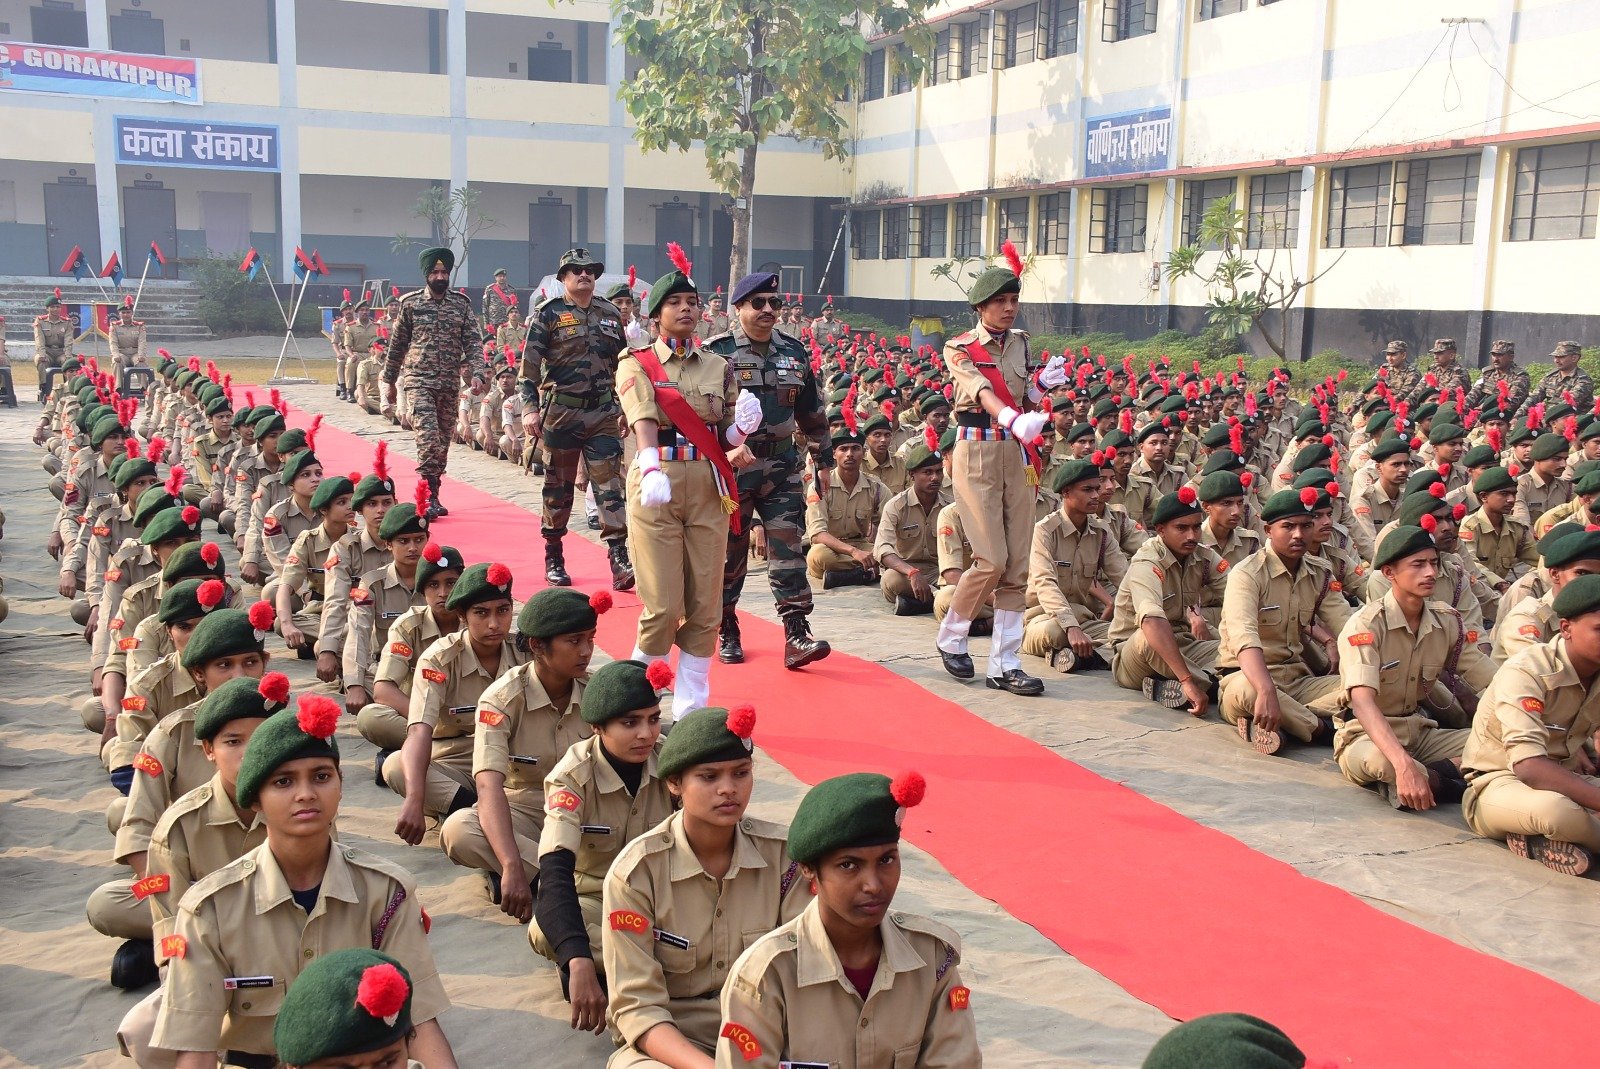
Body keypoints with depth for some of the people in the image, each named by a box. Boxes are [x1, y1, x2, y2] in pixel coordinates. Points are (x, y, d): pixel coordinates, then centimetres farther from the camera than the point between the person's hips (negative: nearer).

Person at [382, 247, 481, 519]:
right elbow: (397, 345, 7)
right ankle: (429, 496, -11)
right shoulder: (410, 303, 2)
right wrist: (389, 382, 9)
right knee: (429, 438, -17)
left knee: (443, 441, 9)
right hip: (419, 382, -3)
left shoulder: (462, 304, 6)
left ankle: (432, 496, 20)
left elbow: (472, 341, 1)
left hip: (451, 384, 3)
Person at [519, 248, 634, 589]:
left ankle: (620, 561, -9)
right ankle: (553, 560, 18)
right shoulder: (548, 314, -2)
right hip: (561, 412, -3)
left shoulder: (611, 314, 11)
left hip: (603, 413, 3)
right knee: (558, 487, 6)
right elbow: (528, 365, -7)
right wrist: (530, 408, -16)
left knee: (610, 485, -5)